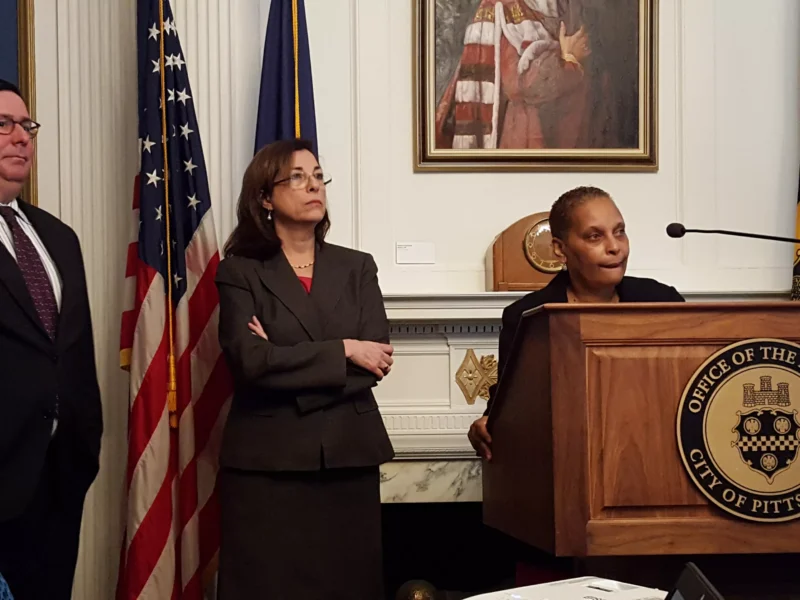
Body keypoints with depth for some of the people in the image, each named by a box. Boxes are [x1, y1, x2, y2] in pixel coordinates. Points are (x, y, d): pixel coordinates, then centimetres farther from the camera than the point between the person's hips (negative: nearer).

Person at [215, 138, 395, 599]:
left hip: (349, 454, 3)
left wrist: (284, 361, -11)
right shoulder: (241, 272, 0)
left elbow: (377, 361, -3)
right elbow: (250, 360, -14)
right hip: (268, 460, -3)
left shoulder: (357, 268, 9)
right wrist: (342, 351, -11)